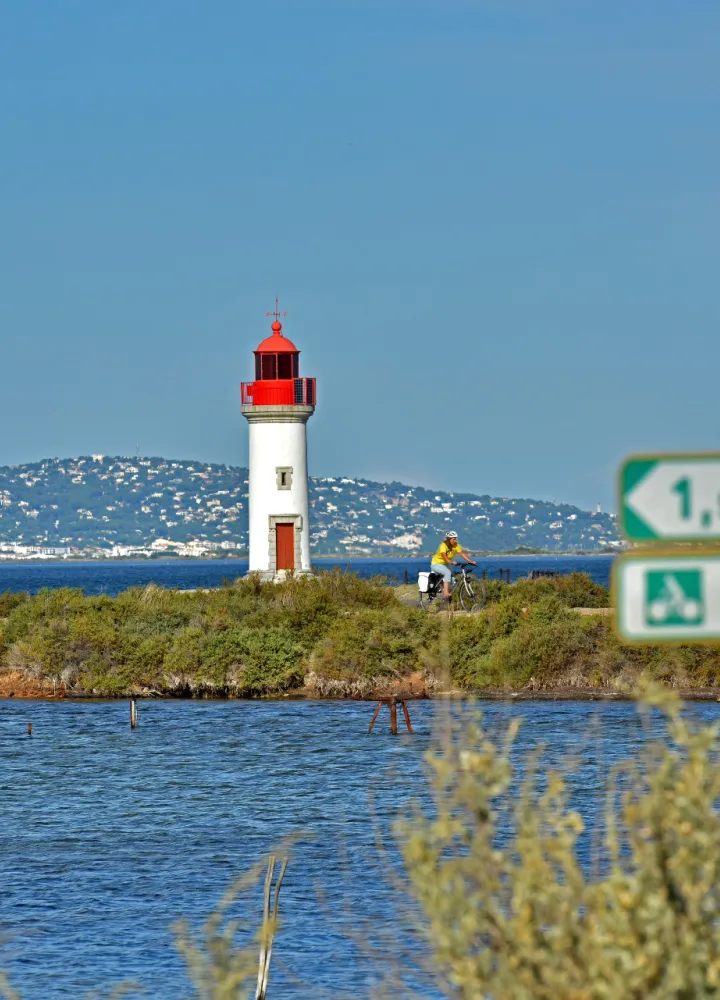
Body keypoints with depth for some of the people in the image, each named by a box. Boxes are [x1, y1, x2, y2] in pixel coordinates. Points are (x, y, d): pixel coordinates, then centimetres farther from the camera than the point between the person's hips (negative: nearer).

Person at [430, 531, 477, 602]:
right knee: (448, 572, -31)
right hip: (436, 564, -7)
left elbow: (462, 554, -20)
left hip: (446, 564, 7)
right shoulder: (444, 545, -25)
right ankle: (446, 594, -35)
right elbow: (444, 556, -40)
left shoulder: (456, 546, -9)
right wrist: (451, 562, -58)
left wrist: (471, 561, -34)